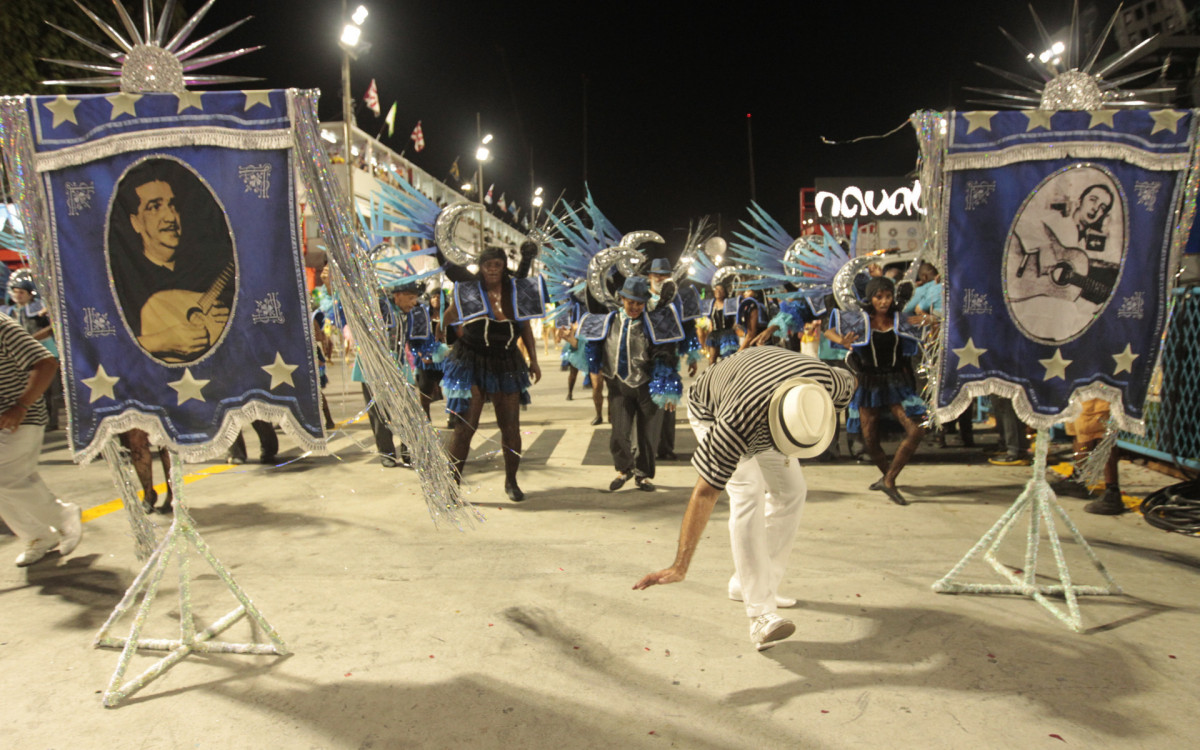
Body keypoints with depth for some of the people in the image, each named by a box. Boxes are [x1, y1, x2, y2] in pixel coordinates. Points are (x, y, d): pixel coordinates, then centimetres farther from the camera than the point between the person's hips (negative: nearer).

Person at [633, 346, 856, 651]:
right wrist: (680, 566, -41)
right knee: (748, 494, -23)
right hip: (711, 411, -6)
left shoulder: (827, 380, -35)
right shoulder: (736, 425, -47)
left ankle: (747, 583, 13)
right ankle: (761, 613, -23)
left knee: (791, 490, 1)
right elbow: (705, 493, -42)